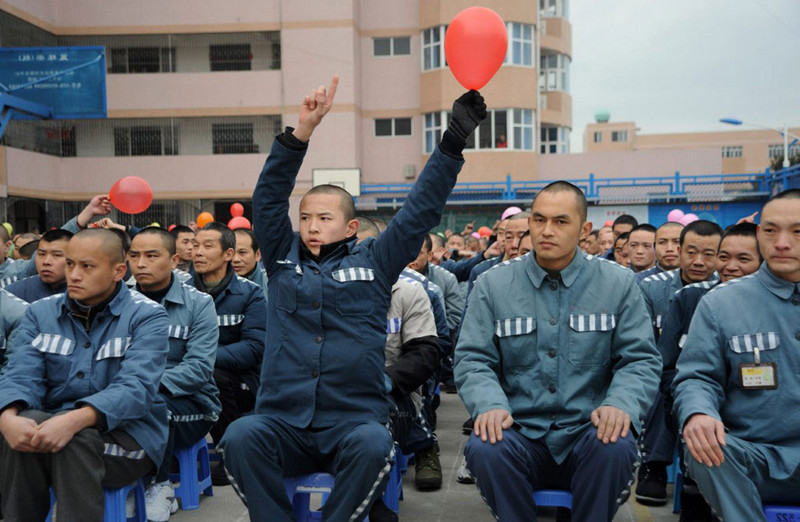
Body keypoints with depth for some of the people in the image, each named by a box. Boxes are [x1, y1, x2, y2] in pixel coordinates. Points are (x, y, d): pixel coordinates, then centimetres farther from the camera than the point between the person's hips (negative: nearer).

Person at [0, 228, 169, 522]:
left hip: (127, 435, -3)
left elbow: (136, 387, -21)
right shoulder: (40, 313, 7)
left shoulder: (146, 316, -7)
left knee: (76, 439, -34)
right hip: (52, 424, 4)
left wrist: (75, 420, -38)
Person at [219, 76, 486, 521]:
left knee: (376, 445, -33)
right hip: (284, 423, 1)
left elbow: (421, 209, 6)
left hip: (354, 421, -1)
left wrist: (453, 142, 1)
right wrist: (302, 131, -6)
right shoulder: (284, 259, 13)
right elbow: (269, 197, 4)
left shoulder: (373, 262, 9)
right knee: (241, 436, -29)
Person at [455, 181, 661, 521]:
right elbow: (472, 359, 2)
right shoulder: (493, 285, 5)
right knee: (484, 449, -31)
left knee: (616, 449, -33)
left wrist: (621, 403, -19)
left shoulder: (618, 284, 5)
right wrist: (489, 404, -19)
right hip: (520, 432, 0)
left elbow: (641, 359, 3)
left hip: (588, 432, 0)